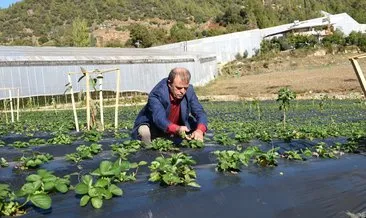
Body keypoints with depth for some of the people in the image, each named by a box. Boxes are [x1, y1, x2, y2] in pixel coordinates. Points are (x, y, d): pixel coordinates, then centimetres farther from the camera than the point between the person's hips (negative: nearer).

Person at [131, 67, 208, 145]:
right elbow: (159, 119, -43)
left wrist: (199, 130, -41)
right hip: (152, 129, -4)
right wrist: (177, 129, -63)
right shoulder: (156, 94, -31)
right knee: (144, 131, -35)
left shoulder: (189, 91, -16)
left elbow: (200, 113, -19)